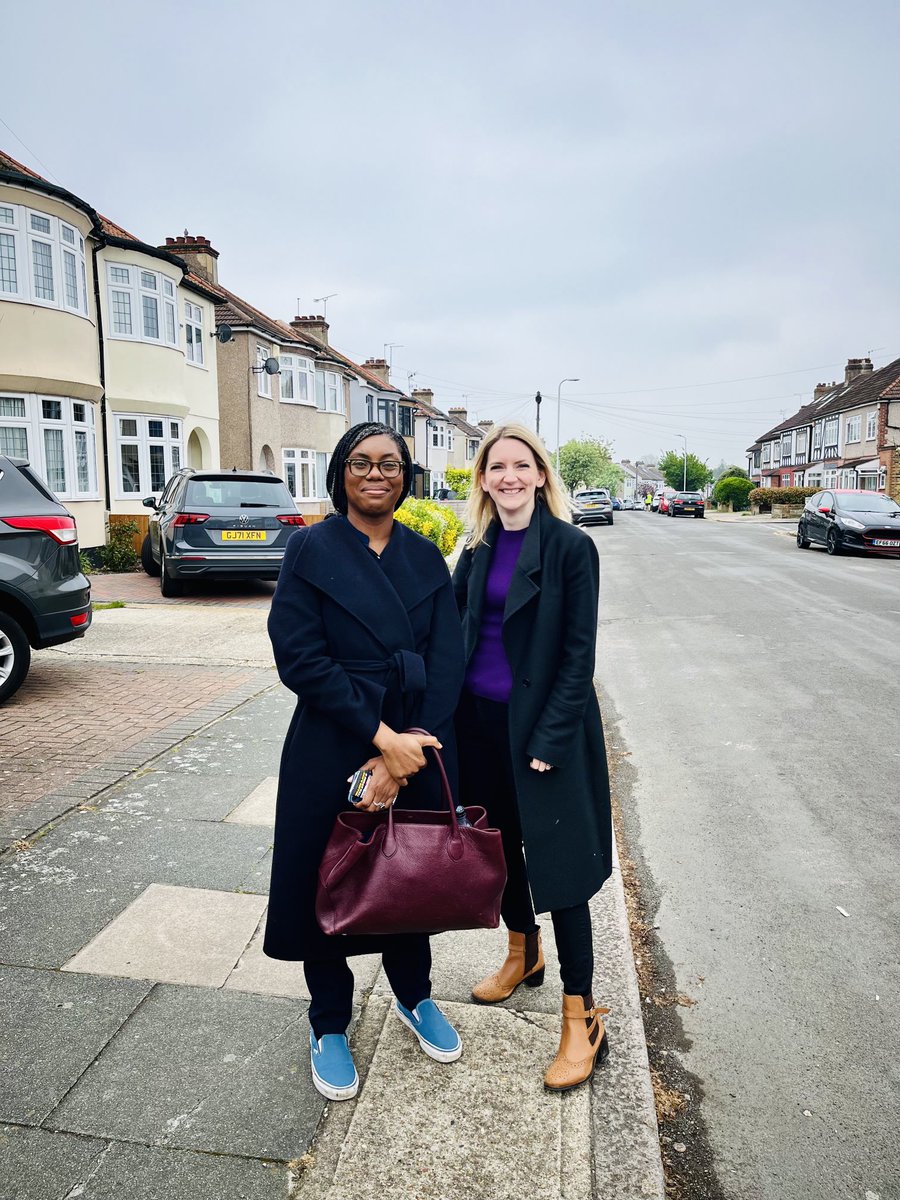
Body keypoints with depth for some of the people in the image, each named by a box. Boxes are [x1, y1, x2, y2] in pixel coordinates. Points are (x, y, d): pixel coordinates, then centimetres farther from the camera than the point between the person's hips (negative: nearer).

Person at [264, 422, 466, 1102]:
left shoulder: (425, 558, 3)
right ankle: (330, 1026, 37)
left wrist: (406, 753, -14)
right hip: (332, 752, -3)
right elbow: (300, 657, -14)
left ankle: (414, 996, 46)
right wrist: (381, 736, -18)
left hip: (417, 750, 3)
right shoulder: (311, 550, -6)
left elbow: (447, 662, -3)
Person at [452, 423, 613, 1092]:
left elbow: (578, 654, -12)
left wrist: (548, 741, -16)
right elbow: (453, 631, 9)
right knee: (499, 848, 19)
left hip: (545, 727, -6)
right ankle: (523, 956, 45)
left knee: (557, 866, 1)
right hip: (481, 722, 6)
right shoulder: (478, 552, 6)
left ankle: (583, 1021, 18)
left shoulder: (571, 546, -10)